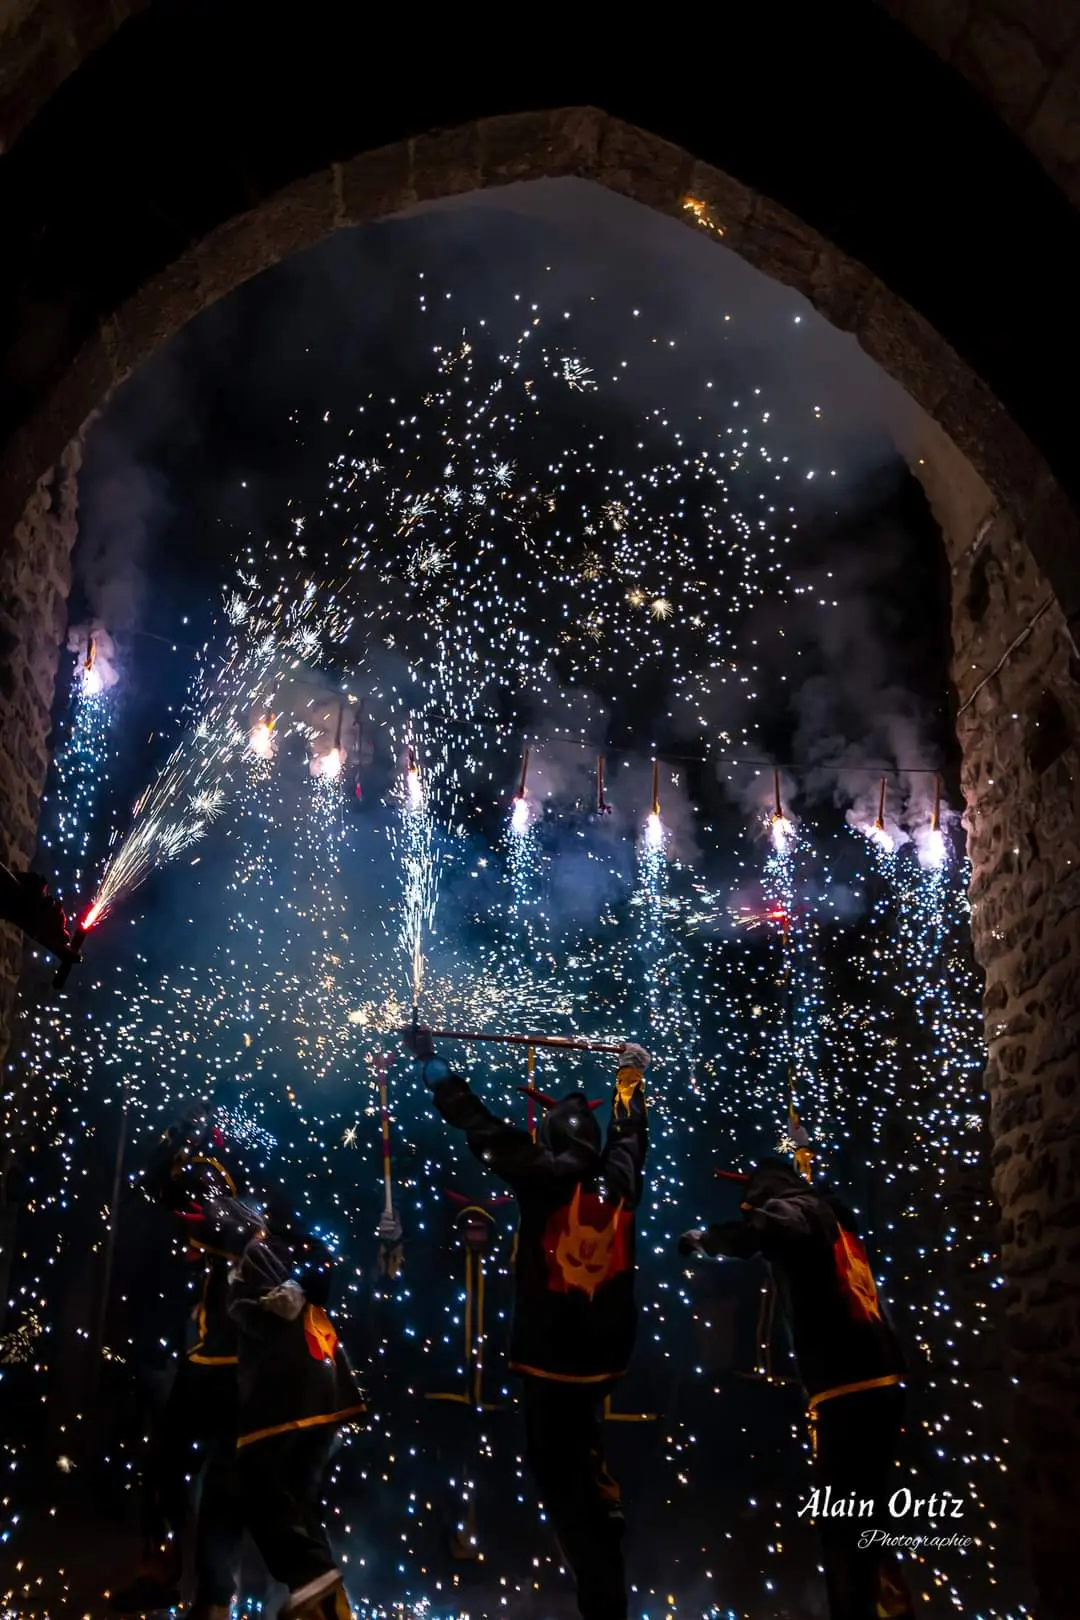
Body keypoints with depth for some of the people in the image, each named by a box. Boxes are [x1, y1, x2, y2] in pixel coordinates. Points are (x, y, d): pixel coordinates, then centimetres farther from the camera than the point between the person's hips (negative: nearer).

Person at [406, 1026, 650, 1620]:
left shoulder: (543, 1175, -13)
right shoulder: (619, 1180, 1)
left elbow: (479, 1124, -10)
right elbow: (629, 1130, 21)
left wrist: (429, 1060, -2)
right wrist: (632, 1074, 39)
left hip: (551, 1353, -6)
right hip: (602, 1353, 6)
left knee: (558, 1471, 0)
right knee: (581, 1455, 28)